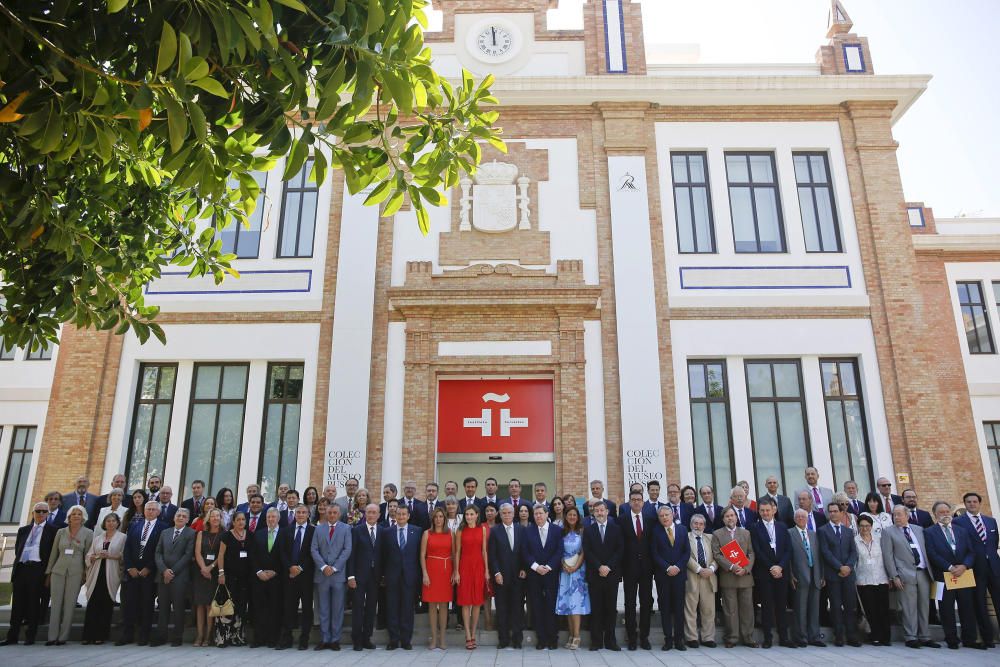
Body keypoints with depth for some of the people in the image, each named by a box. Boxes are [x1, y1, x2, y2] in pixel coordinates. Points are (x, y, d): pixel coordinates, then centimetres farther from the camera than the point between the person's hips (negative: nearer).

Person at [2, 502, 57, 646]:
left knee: (34, 602, -2)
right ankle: (12, 636, 11)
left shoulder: (53, 530, 3)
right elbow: (17, 549, 20)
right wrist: (16, 566, 8)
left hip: (37, 569, -4)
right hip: (20, 568, 4)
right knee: (17, 603, 5)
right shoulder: (23, 530, 18)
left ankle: (30, 636, 4)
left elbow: (54, 552, 0)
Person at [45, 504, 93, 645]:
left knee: (69, 604, -1)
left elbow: (88, 555, 2)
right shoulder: (61, 532, 9)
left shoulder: (88, 533, 1)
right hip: (58, 570, 2)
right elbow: (53, 553, 13)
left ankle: (63, 637, 5)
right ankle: (52, 636, 6)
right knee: (55, 603, 1)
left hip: (75, 572, -2)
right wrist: (48, 573, 11)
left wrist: (86, 574, -1)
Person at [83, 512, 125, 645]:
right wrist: (97, 556, -9)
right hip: (96, 574, 3)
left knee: (106, 605, -2)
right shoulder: (97, 537, 18)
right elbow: (89, 555, 11)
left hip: (111, 575, -3)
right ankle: (88, 635, 1)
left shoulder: (122, 537, 6)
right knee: (92, 604, -4)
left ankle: (101, 635, 5)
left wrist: (110, 556, -13)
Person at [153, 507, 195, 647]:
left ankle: (177, 638, 8)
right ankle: (161, 637, 13)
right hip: (163, 575, 4)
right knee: (163, 607, 5)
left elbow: (188, 555, -7)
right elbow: (158, 553, 9)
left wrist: (173, 572, -11)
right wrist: (164, 570, -6)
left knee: (178, 608, 0)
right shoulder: (165, 533, 15)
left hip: (180, 576, -4)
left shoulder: (191, 533, 0)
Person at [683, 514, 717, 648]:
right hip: (692, 577, -4)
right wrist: (699, 569, -14)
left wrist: (711, 568, -9)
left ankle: (708, 638, 16)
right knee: (690, 609, 1)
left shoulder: (710, 537, 16)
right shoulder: (685, 537, 2)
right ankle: (692, 638, 9)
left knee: (709, 609, 7)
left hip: (709, 576, 4)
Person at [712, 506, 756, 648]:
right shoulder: (717, 534, 4)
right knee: (730, 610, 0)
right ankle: (731, 638, 8)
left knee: (747, 608, 5)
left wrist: (746, 569, -7)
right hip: (727, 577, -2)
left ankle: (748, 638, 13)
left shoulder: (746, 533, 13)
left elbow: (751, 553, 8)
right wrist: (731, 567, -14)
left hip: (745, 576, 2)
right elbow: (716, 555, -3)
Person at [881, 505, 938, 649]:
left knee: (924, 607, 8)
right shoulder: (888, 532, 2)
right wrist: (894, 576, -10)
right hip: (906, 574, -4)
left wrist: (931, 570, 7)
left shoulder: (919, 529, 15)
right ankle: (911, 637, 3)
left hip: (924, 572, 4)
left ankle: (924, 637, 17)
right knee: (909, 608, -3)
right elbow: (888, 556, -3)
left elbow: (926, 550, 16)